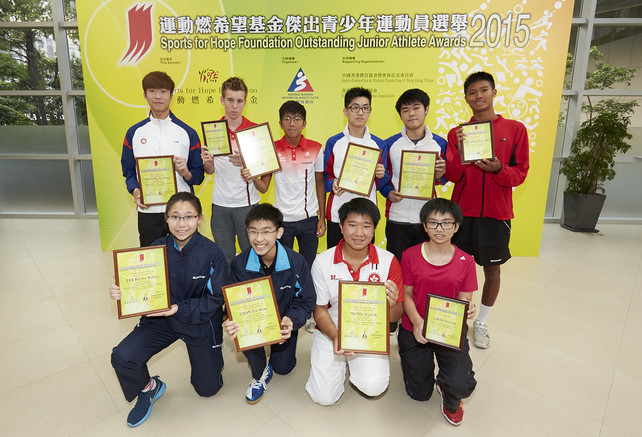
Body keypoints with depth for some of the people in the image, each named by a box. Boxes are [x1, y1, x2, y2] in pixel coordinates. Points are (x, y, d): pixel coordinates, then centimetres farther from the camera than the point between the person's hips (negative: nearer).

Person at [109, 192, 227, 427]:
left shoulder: (212, 253, -22)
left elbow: (216, 299, -18)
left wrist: (180, 308, -28)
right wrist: (121, 292, -25)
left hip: (201, 322, -2)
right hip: (162, 318, 2)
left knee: (207, 388, 11)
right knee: (122, 357, -21)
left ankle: (210, 358, 45)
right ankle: (149, 388, 14)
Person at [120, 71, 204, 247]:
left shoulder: (188, 133, 3)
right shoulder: (134, 133, 9)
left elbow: (199, 176, 4)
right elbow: (128, 172, 12)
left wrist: (186, 173, -16)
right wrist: (135, 191, -7)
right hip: (148, 211, 2)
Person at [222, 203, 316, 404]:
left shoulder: (296, 263, -25)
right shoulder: (239, 264, -20)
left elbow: (306, 302, -18)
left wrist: (291, 321, -39)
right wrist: (233, 322, -37)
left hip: (284, 321, 0)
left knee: (283, 368, 7)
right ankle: (260, 373, 2)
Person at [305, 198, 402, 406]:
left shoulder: (388, 261, -13)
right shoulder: (323, 261, -12)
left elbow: (396, 314, -7)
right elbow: (319, 309, -4)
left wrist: (392, 304, -32)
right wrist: (335, 336, -22)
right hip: (331, 331, 1)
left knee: (373, 386, -22)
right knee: (324, 396, -6)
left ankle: (356, 362, 14)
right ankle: (341, 361, 26)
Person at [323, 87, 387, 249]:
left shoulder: (378, 144, 7)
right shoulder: (333, 142, 4)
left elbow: (382, 184, 11)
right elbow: (325, 176, 8)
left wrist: (381, 176, -11)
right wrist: (332, 183, -13)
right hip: (337, 215, 0)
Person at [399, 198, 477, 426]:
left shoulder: (465, 261, -5)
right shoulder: (410, 255, -8)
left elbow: (465, 300, -2)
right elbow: (406, 294, -4)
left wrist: (468, 310, -26)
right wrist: (417, 321, -21)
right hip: (415, 329, 0)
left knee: (462, 386, -20)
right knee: (419, 394, 4)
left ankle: (450, 397, 20)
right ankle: (411, 360, 38)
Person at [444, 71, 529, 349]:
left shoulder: (515, 129, 2)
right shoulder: (457, 133, 4)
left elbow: (521, 173, 1)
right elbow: (451, 176, -3)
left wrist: (498, 169, -20)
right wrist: (461, 151, -21)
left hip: (496, 213, 0)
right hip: (462, 211, 0)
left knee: (492, 270, 9)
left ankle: (481, 323, 29)